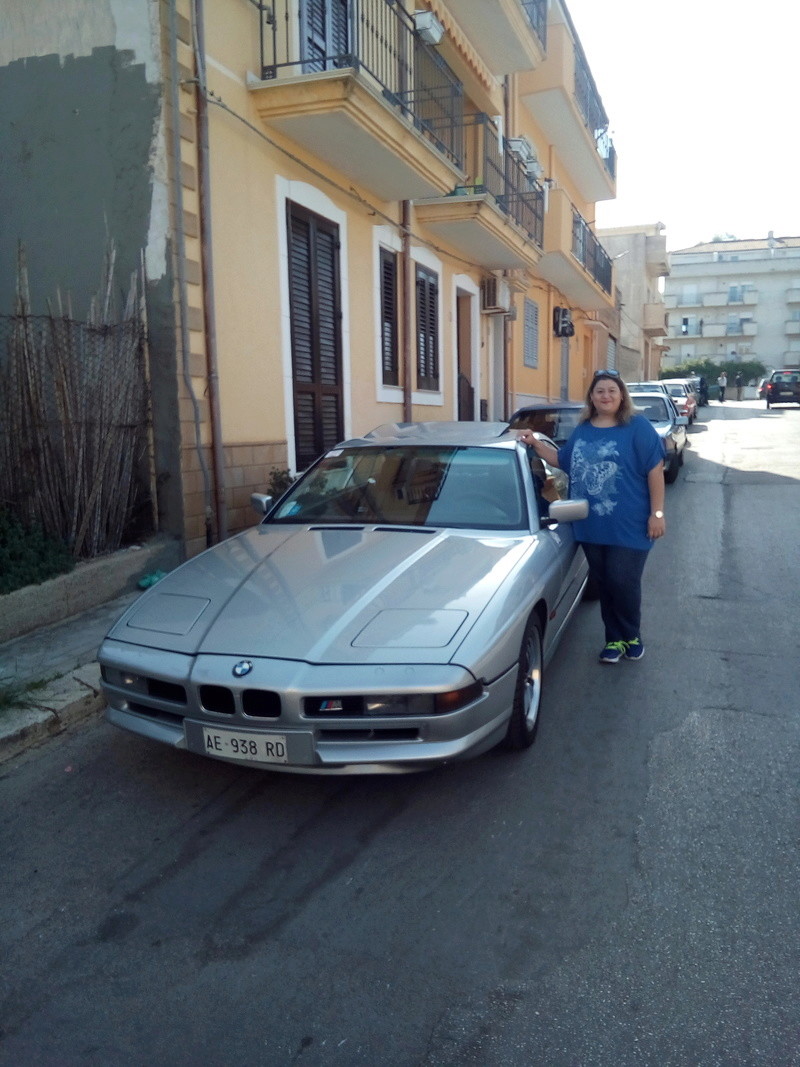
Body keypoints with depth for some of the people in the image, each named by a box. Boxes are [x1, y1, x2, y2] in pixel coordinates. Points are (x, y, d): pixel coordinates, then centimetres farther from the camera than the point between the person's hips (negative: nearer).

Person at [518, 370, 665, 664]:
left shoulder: (637, 427, -4)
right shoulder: (582, 430, 12)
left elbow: (655, 470, -7)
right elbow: (562, 460, 24)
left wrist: (657, 513, -12)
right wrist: (535, 443, 9)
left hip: (629, 526, -5)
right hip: (591, 526, 5)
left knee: (623, 582, -5)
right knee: (603, 584, 10)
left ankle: (632, 636, 20)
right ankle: (614, 639, 24)